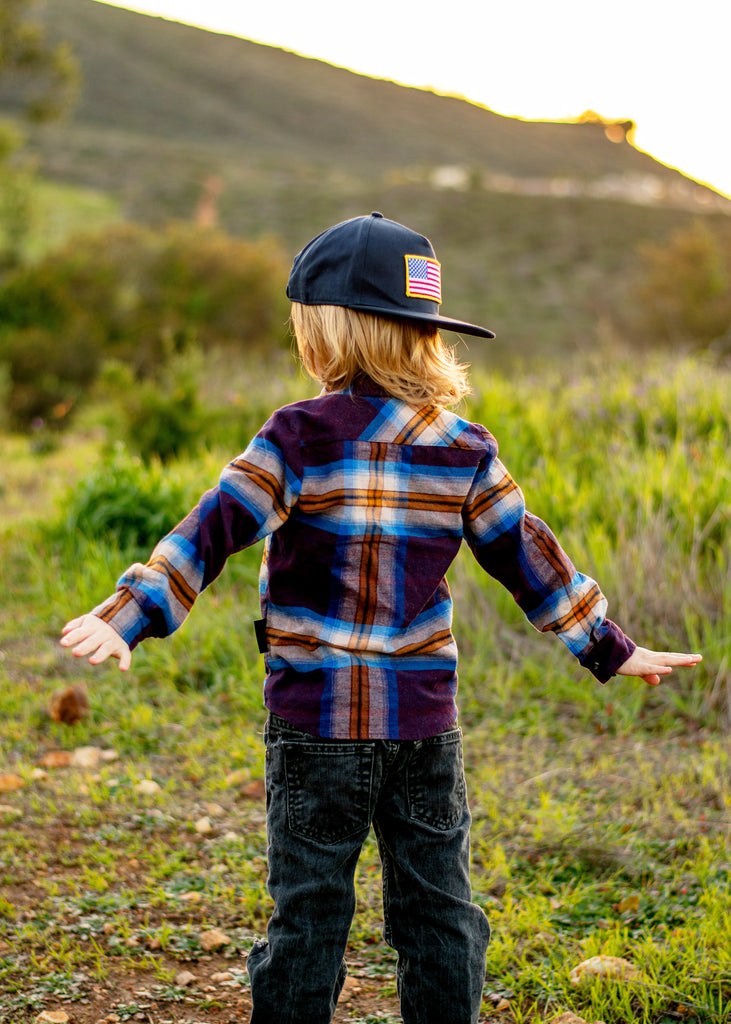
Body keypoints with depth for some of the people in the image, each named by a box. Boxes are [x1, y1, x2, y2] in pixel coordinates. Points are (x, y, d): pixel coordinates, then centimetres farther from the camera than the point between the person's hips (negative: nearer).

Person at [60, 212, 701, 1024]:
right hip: (426, 717, 3)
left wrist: (127, 614, -19)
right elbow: (524, 554, 7)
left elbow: (217, 527, -18)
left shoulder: (306, 435, -10)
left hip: (318, 716, -3)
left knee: (308, 911, 7)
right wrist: (610, 649, 17)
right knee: (437, 908, 14)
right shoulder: (463, 447, 3)